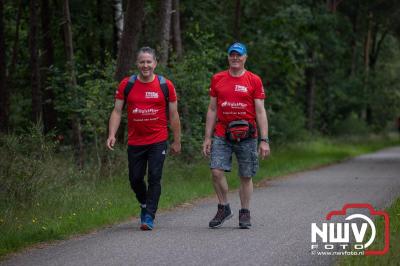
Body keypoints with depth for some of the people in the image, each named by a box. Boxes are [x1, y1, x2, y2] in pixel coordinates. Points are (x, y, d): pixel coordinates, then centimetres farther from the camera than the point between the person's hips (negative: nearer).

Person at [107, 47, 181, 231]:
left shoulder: (165, 85, -1)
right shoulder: (126, 85, 1)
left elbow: (173, 115, 5)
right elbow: (117, 111, 3)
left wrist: (177, 141, 7)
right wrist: (112, 134, -10)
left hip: (158, 141, -2)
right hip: (135, 141, 2)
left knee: (154, 178, -9)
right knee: (135, 179, 8)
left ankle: (149, 217, -4)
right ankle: (145, 204, 36)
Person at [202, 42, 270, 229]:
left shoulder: (254, 81, 1)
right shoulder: (217, 79, 7)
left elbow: (260, 112, 0)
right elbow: (212, 110, 11)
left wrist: (264, 140, -7)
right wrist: (207, 138, 5)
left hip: (247, 137, -1)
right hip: (222, 135, 1)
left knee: (246, 177, 4)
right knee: (216, 171, -12)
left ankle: (244, 214, 17)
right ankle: (224, 208, 6)